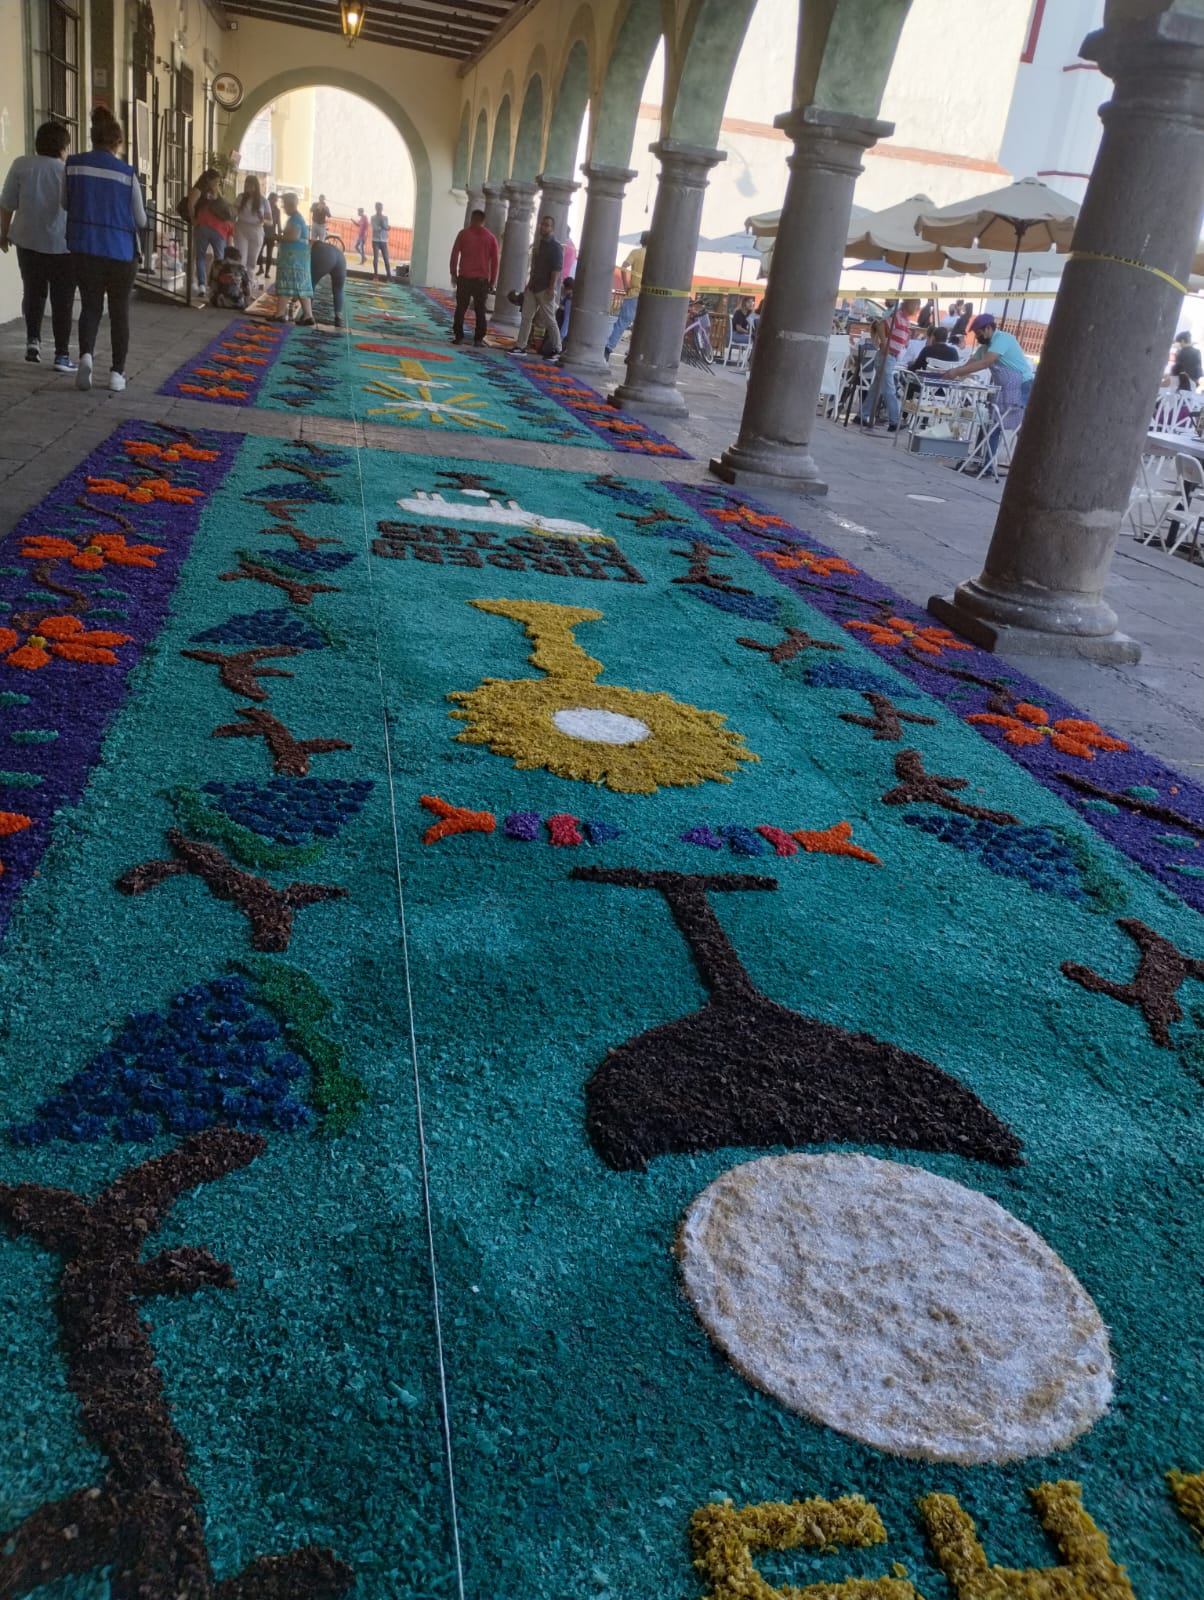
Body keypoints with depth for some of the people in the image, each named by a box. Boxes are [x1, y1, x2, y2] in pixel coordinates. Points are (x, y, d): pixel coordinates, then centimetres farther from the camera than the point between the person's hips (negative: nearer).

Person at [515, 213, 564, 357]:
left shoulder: (556, 246, -9)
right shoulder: (539, 243, 15)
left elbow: (557, 269, -17)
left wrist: (551, 288, -24)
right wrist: (528, 284, 19)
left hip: (545, 289, -8)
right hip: (532, 287, 8)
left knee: (549, 320, -3)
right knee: (526, 317, 3)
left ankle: (557, 349, 5)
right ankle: (520, 346, 5)